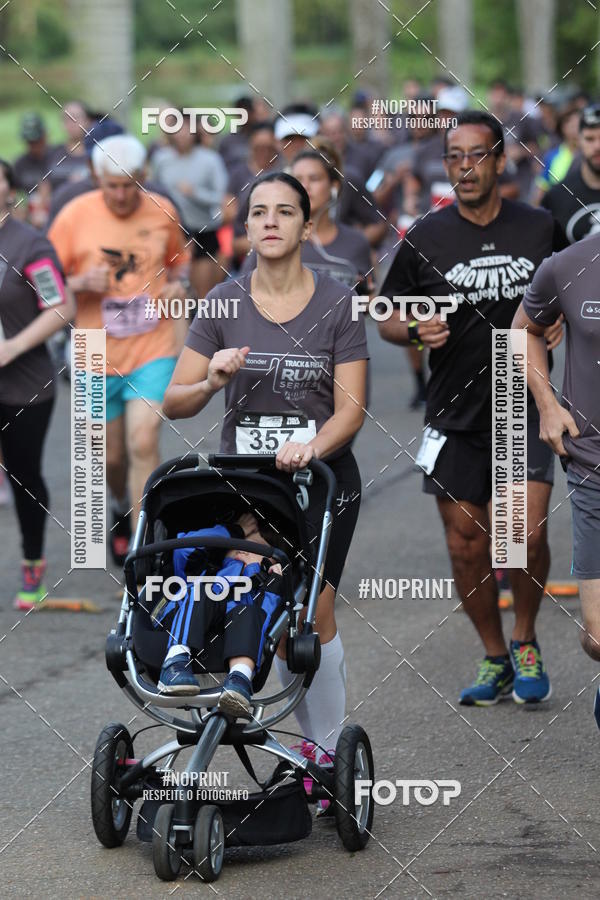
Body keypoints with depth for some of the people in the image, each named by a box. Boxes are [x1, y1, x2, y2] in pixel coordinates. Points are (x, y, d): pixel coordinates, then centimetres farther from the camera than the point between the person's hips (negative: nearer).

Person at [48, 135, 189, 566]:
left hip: (153, 349, 0)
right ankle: (122, 507, 46)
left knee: (144, 442, -17)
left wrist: (176, 285, -2)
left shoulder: (162, 212, -1)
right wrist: (81, 283, -22)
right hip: (98, 354, 0)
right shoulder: (75, 216, -8)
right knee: (112, 455, 12)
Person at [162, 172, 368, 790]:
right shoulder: (223, 303, 2)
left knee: (312, 611, -12)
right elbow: (174, 403, 2)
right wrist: (212, 381, -19)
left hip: (323, 478, -2)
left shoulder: (336, 304, -2)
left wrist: (312, 445, -24)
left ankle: (328, 747, -3)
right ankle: (320, 743, 6)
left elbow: (350, 409, -5)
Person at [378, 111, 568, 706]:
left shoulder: (540, 228, 2)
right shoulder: (425, 237, 0)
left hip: (524, 406, -1)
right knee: (466, 545, 4)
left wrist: (557, 323, -5)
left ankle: (526, 645, 10)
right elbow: (387, 319, 7)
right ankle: (494, 659, 21)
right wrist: (416, 331, -15)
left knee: (526, 534, -14)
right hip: (454, 413, 1)